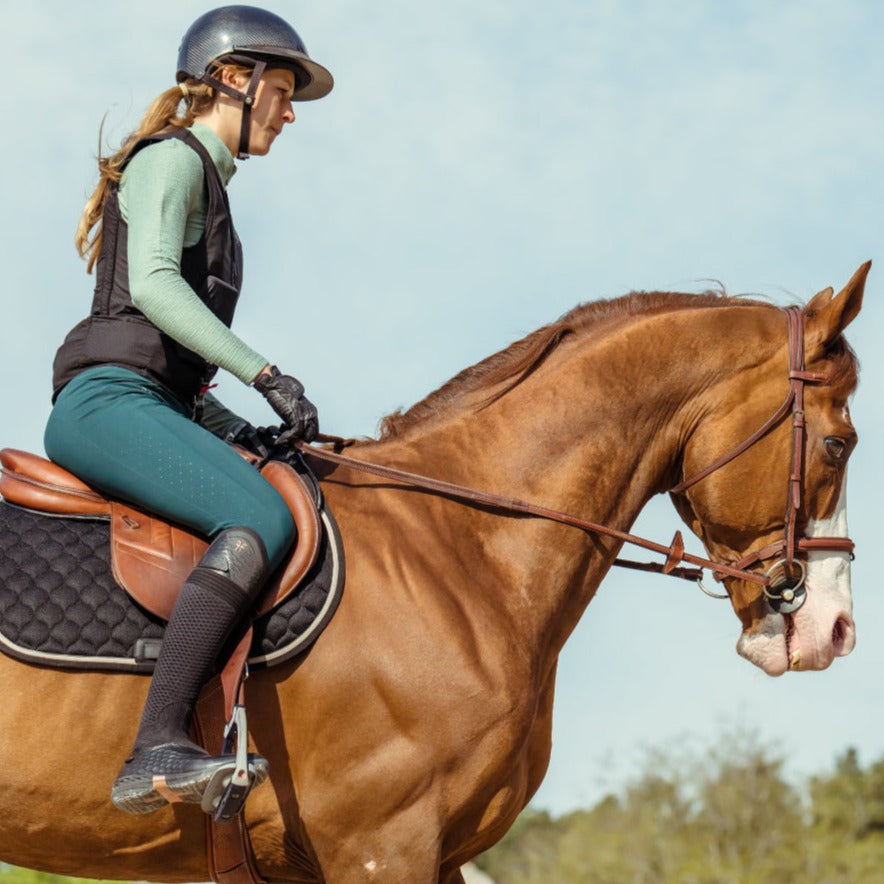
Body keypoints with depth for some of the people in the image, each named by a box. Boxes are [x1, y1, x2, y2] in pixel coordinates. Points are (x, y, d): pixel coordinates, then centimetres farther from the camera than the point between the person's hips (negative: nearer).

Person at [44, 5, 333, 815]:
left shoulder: (211, 188, 28)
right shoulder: (169, 159, 1)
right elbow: (151, 283, -17)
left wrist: (228, 423, 14)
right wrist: (265, 374, -21)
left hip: (157, 408, 10)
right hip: (107, 400, -10)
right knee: (260, 522, -30)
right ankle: (158, 751, -41)